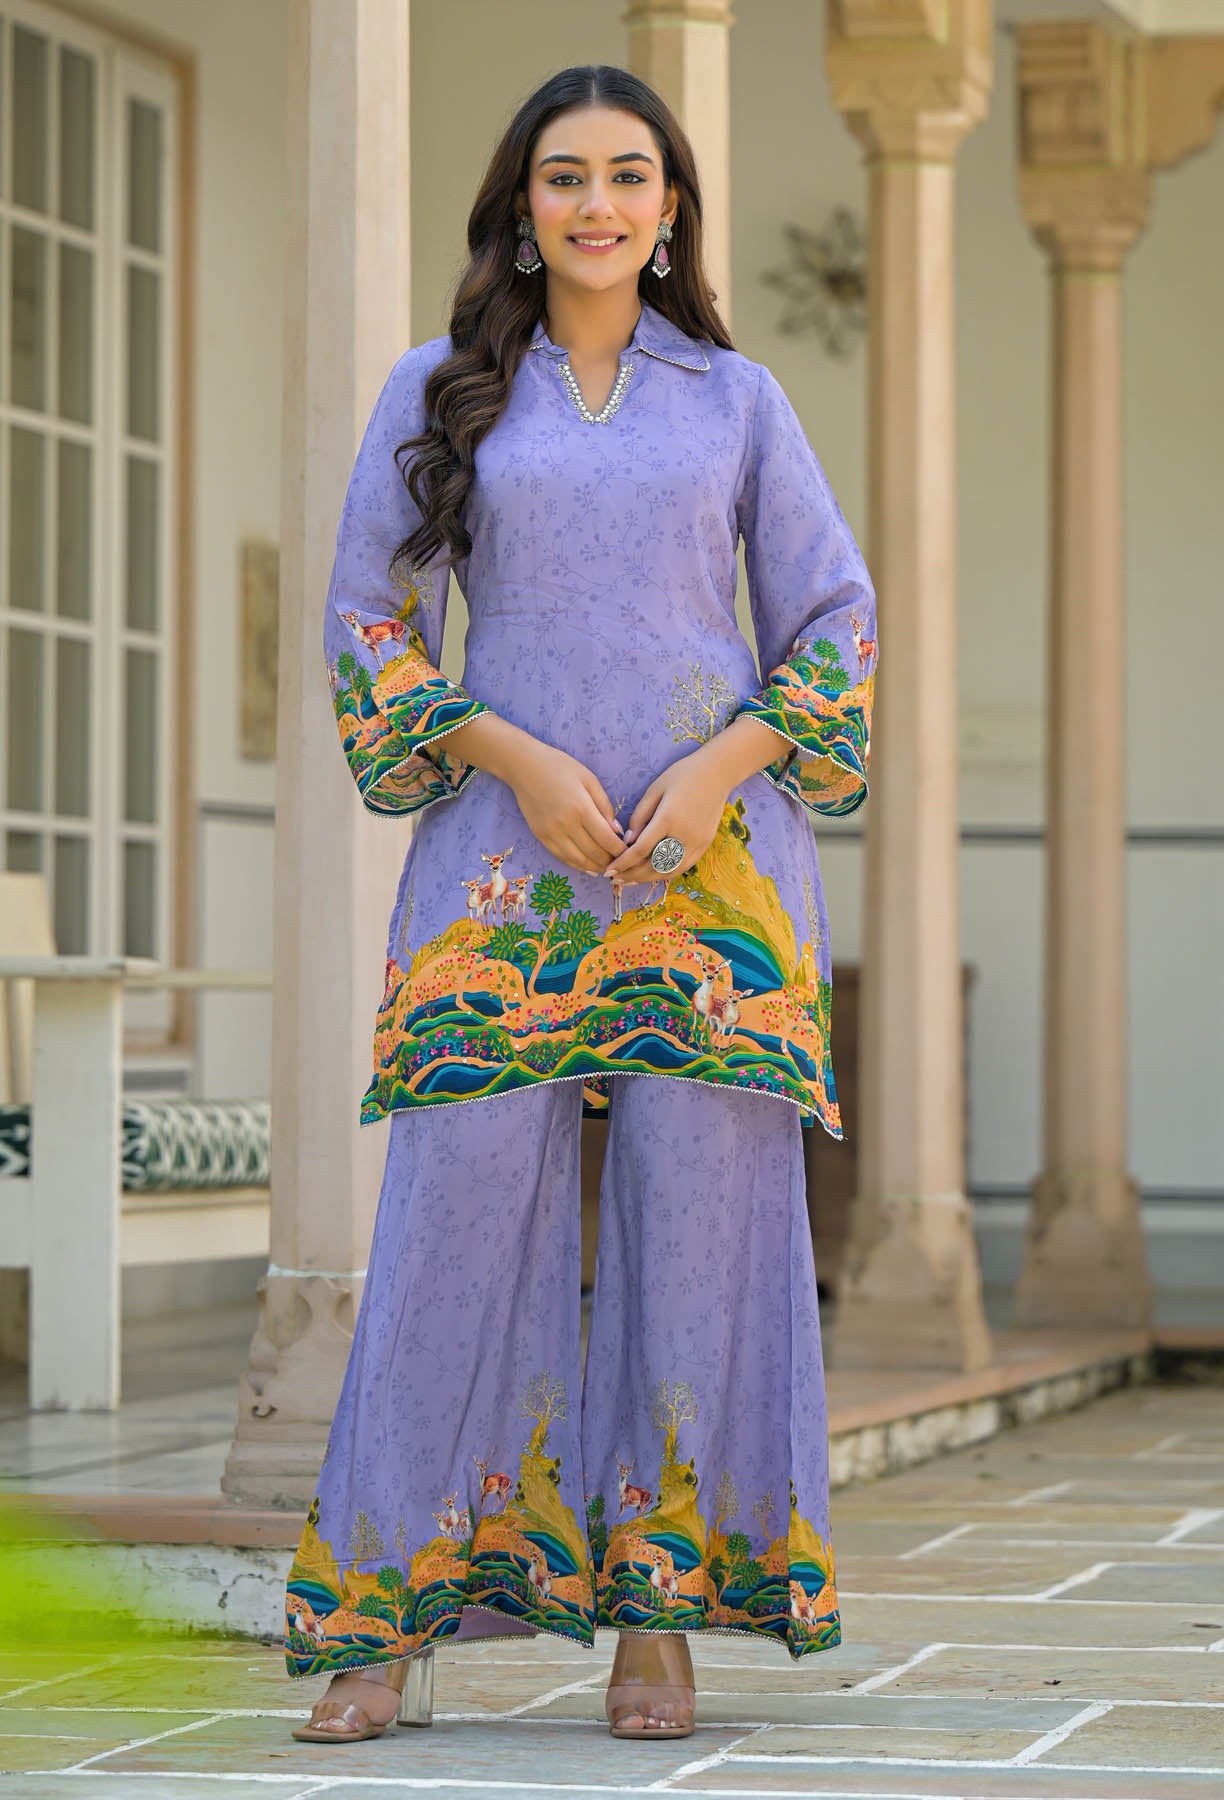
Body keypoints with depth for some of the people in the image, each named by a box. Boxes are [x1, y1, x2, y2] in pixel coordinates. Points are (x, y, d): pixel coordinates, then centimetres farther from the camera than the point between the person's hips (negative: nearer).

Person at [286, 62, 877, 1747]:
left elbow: (838, 621, 10)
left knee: (698, 1217, -3)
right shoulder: (437, 393, 9)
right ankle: (387, 1620, 0)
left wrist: (723, 766, -7)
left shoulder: (736, 397, 11)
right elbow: (366, 619, 7)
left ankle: (659, 1610, 4)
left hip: (713, 859, 1)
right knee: (461, 1212, -6)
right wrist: (516, 760, -7)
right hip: (503, 854, -1)